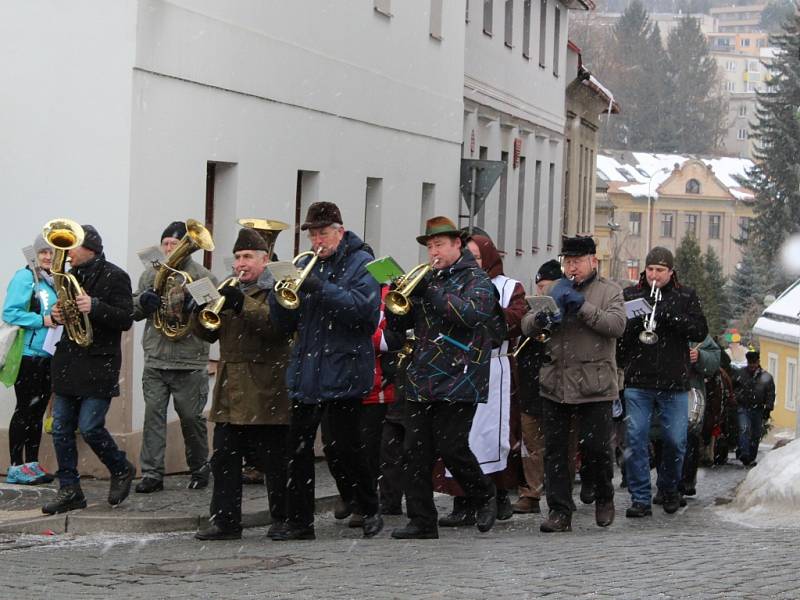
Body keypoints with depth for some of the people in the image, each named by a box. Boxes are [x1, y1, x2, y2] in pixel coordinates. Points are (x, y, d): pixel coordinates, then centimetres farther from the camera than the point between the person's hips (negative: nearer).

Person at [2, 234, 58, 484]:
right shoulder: (25, 277, -7)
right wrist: (43, 320, -19)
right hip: (28, 353, -7)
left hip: (48, 355, 7)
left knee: (39, 409, 10)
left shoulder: (57, 281, 14)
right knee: (25, 408, -6)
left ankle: (32, 464, 16)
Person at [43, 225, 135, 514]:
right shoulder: (71, 275, 15)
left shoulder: (114, 277, -7)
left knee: (90, 427, -11)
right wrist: (57, 314, 1)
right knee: (61, 428, 4)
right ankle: (69, 491, 11)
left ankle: (121, 469, 14)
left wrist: (94, 307, -26)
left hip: (99, 364, -7)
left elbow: (126, 319, -13)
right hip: (68, 360, 7)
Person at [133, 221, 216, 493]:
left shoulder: (203, 276, 2)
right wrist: (144, 300, -9)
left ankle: (199, 468, 23)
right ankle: (152, 474, -2)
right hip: (155, 361, 3)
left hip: (190, 363, -3)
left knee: (191, 418, 6)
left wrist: (194, 305, -23)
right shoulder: (151, 274, 13)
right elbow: (133, 310, 12)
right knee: (153, 415, -4)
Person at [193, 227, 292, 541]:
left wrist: (243, 304, -29)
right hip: (231, 393, 6)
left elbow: (279, 325, -20)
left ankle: (282, 519, 11)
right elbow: (207, 333, 14)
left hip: (266, 393, -6)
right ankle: (225, 520, 6)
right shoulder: (229, 290, 18)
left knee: (275, 461, 1)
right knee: (224, 459, 3)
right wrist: (201, 310, -7)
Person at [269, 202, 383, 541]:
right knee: (298, 447, 3)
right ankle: (299, 521, 9)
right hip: (306, 373, 6)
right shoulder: (306, 265, 16)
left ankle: (370, 511, 10)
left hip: (342, 371, -6)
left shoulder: (360, 264, -1)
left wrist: (322, 289, -24)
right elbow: (284, 323, 14)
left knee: (339, 447, -8)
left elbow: (364, 309, -18)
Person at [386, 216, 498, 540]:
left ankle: (485, 497, 17)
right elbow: (397, 324, 16)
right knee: (416, 452, 0)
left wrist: (430, 293, -22)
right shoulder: (427, 279, 18)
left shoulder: (476, 279, 0)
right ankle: (422, 522, 4)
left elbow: (474, 313, -20)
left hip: (458, 382, -6)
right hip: (422, 381, 6)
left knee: (451, 447, -8)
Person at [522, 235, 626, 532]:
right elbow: (526, 326, 8)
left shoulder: (609, 291, 4)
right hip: (555, 383, 4)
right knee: (555, 449, 1)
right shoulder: (556, 291, 14)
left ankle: (603, 497, 22)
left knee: (595, 447, -3)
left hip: (594, 385, -4)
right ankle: (560, 511, 6)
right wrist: (542, 315, -14)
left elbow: (617, 325, -13)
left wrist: (583, 306, -20)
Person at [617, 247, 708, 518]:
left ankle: (669, 489, 27)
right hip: (638, 381, 0)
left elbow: (700, 332, -4)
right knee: (635, 439, -5)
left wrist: (671, 316, -16)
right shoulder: (630, 294, 8)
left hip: (674, 383, 0)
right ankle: (640, 499, 0)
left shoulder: (686, 297, 8)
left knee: (675, 440, 4)